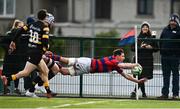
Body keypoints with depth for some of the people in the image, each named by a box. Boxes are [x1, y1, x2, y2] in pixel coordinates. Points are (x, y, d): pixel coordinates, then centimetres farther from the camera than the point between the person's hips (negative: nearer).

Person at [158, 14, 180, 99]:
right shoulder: (165, 30, 14)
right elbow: (161, 41, 18)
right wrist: (161, 50, 8)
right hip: (165, 56, 5)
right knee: (165, 76, 8)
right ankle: (165, 93, 13)